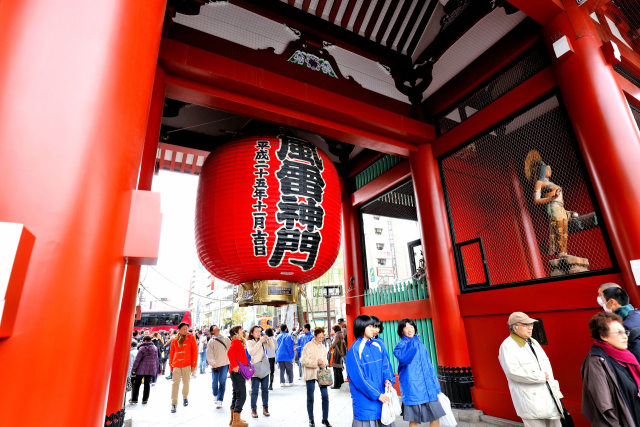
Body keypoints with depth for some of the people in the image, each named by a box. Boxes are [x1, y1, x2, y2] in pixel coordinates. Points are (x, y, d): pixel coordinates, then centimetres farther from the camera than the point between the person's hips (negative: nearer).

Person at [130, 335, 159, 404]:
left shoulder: (142, 348, -8)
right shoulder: (155, 348, 5)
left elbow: (137, 360, -9)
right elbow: (156, 359, 11)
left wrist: (133, 369, -1)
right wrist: (156, 369, 18)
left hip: (141, 369, -3)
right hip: (151, 369, 3)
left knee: (137, 384, 10)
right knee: (147, 384, 10)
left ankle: (134, 399, 14)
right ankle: (145, 400, 13)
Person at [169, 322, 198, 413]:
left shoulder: (191, 337, -1)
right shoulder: (174, 339, 6)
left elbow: (194, 351, -1)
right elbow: (171, 353, 12)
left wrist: (194, 364, -5)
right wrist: (171, 366, 8)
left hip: (187, 364, -1)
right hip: (176, 365, 1)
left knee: (186, 382, 10)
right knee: (175, 383, -3)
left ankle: (185, 397, 34)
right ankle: (174, 404, 7)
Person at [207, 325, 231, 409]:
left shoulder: (225, 339, 9)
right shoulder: (211, 341, 2)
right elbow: (209, 354, -7)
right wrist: (212, 362, -22)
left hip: (224, 364, 1)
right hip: (215, 365, -1)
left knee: (222, 383, -1)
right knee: (214, 382, 7)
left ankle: (219, 401, 7)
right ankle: (215, 396, 34)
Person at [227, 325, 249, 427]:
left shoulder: (238, 342, 18)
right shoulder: (236, 341, -12)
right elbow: (230, 352, -29)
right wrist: (234, 365, -27)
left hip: (238, 372, 10)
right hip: (238, 372, -10)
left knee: (236, 395, 16)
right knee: (241, 396, -6)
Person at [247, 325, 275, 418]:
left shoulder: (263, 341, 7)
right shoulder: (249, 342, -3)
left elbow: (272, 347, 3)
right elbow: (251, 352, -20)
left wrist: (269, 339, -12)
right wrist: (260, 342, -23)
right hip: (255, 369, -3)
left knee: (265, 389, 9)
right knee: (255, 390, 0)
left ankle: (265, 408, 20)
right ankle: (253, 409, 13)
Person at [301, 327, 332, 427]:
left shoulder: (323, 346, 11)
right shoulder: (308, 346, -9)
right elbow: (303, 360, -14)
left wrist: (324, 363, -6)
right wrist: (316, 363, -20)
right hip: (310, 374, -5)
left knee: (325, 396, 4)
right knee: (310, 398, 6)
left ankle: (325, 419, 20)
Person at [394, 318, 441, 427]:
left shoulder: (419, 343, 14)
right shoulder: (401, 345, -4)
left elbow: (428, 364, 18)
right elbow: (404, 358, -26)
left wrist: (435, 385, 16)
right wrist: (413, 341, -19)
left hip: (427, 386, 6)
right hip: (412, 387, -5)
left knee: (435, 416, 6)